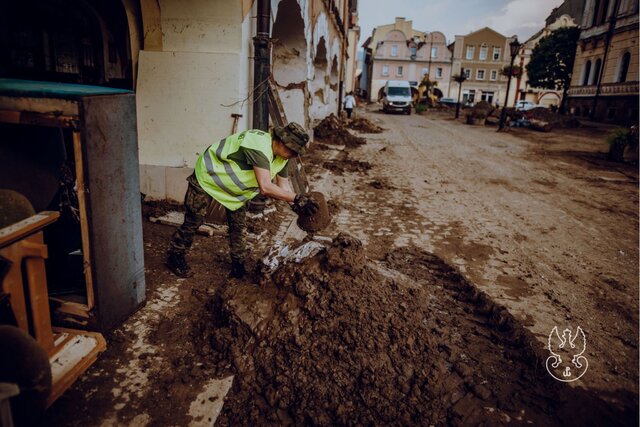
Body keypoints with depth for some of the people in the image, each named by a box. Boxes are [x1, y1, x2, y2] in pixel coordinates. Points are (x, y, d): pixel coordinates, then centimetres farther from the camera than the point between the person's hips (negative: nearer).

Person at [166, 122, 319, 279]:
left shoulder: (281, 157, -10)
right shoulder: (260, 146, -39)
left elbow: (284, 186, -3)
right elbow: (265, 187, -46)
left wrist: (297, 205, -19)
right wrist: (297, 198, -43)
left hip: (233, 186, 8)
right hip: (207, 178, -8)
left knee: (238, 225, 7)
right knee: (193, 221, 1)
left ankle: (238, 265, 21)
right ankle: (174, 257, 22)